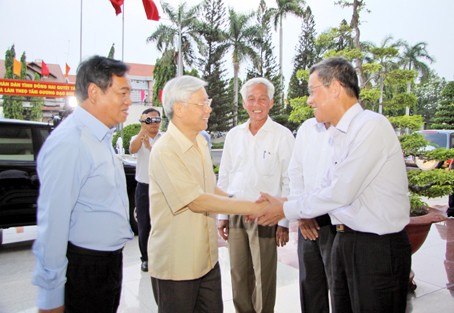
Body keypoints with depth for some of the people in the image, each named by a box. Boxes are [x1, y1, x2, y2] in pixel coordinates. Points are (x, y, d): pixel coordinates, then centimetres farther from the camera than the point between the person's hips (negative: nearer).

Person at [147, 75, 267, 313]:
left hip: (207, 257, 7)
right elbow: (197, 202, -23)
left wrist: (235, 200, -1)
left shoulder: (200, 142, 7)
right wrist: (252, 207, -21)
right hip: (175, 264, -7)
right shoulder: (165, 150, -20)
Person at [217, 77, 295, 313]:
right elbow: (224, 177, 11)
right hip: (235, 214, 4)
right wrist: (222, 215, 9)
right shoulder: (234, 135, 7)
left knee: (264, 277, 7)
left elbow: (289, 182, -6)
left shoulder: (282, 136, -6)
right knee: (238, 275, 15)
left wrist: (284, 222, -8)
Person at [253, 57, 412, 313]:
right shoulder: (341, 135, 10)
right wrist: (280, 204, 4)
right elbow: (329, 187, 11)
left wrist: (287, 210, -10)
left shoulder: (371, 126, -18)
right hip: (346, 241, 8)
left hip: (378, 246, -8)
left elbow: (341, 192, -21)